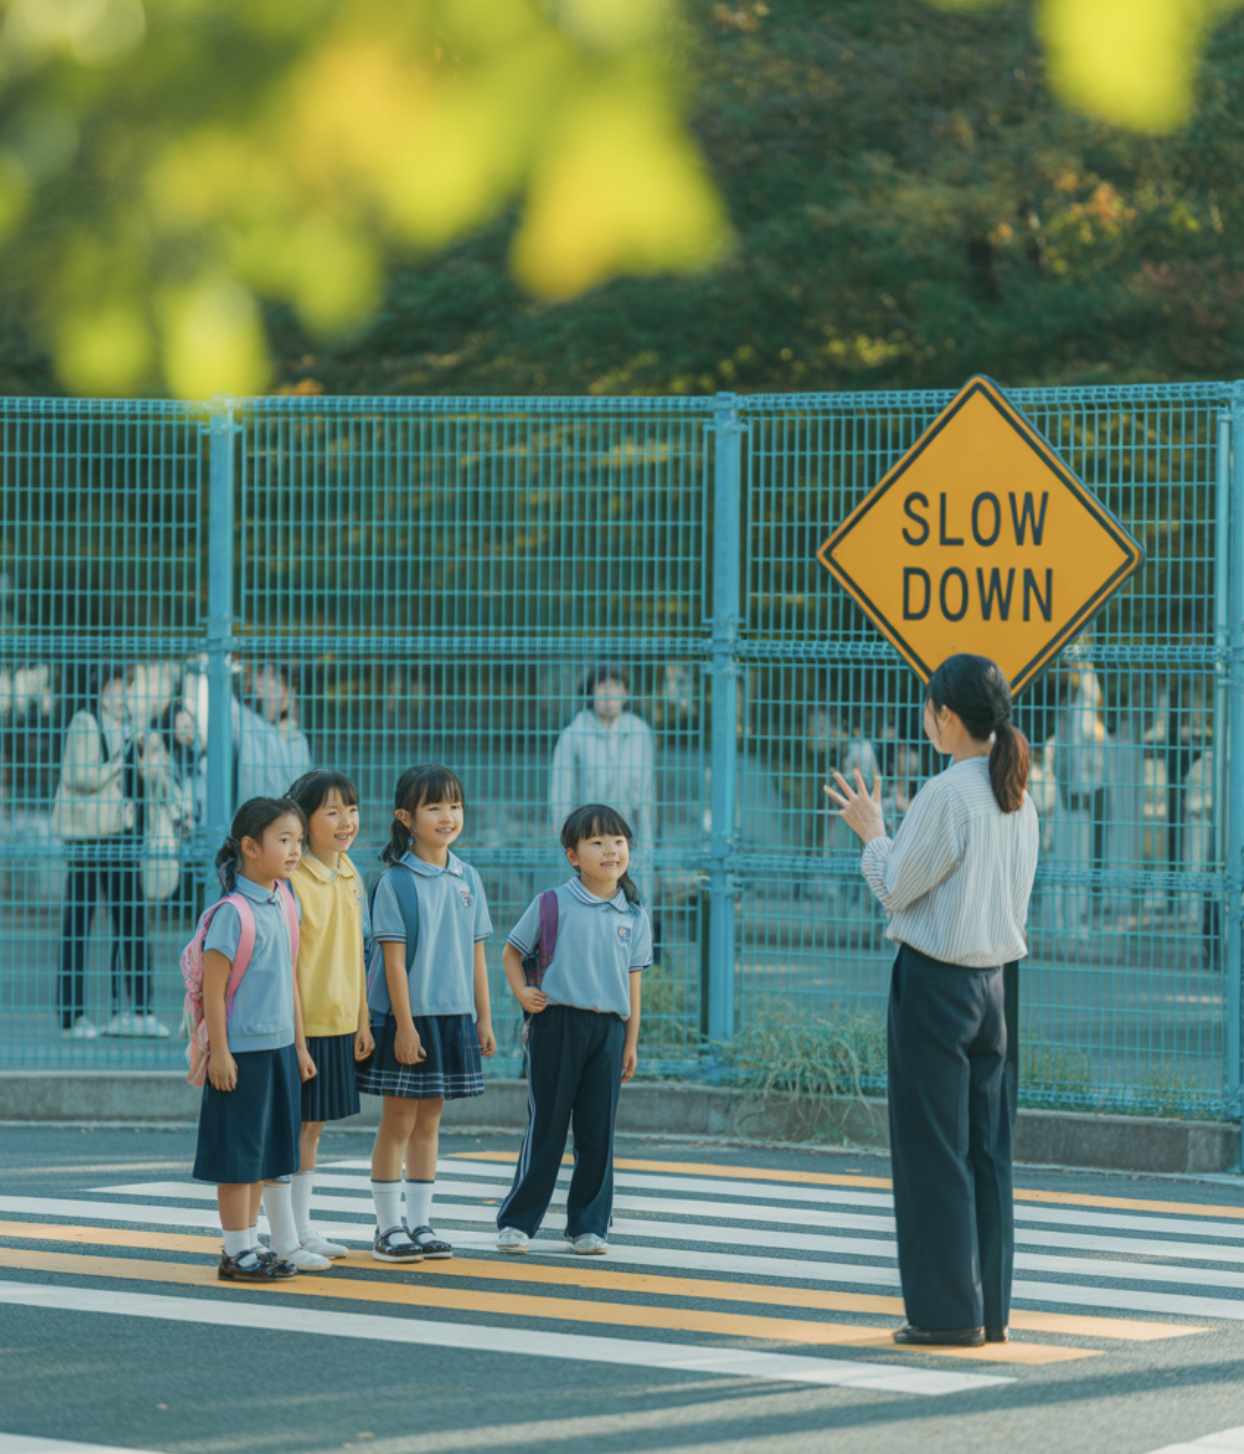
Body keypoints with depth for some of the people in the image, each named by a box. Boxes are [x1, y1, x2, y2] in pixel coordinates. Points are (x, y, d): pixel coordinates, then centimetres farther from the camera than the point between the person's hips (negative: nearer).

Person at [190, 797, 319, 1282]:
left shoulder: (285, 905, 9)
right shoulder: (233, 912, -16)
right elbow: (213, 987, -16)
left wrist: (299, 1044, 18)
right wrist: (218, 1051, -17)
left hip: (279, 1047, 8)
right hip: (242, 1050, -8)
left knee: (267, 1150, 14)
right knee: (238, 1153, -1)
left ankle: (282, 1245, 22)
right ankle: (237, 1252, 6)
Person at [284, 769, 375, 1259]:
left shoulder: (351, 877, 8)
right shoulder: (293, 880, -15)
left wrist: (363, 1020, 14)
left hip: (339, 1023, 7)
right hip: (301, 1023, -7)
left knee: (313, 1126, 14)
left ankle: (302, 1227, 23)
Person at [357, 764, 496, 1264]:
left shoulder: (467, 879, 7)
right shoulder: (396, 882, -10)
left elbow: (475, 953, 11)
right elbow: (393, 958, -12)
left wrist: (484, 1018, 9)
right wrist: (405, 1025, -16)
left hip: (452, 1016, 5)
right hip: (406, 1017, -5)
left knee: (429, 1122, 11)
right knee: (398, 1123, 1)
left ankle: (419, 1223, 16)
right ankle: (389, 1227, 7)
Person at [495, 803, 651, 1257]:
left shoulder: (634, 916, 8)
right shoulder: (553, 905, -2)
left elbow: (632, 980, 11)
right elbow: (512, 950, 9)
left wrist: (631, 1041, 9)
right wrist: (521, 992, -6)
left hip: (608, 1028, 3)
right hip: (558, 1022, -3)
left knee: (598, 1130, 5)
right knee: (547, 1126, 0)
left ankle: (588, 1224, 13)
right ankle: (517, 1221, 8)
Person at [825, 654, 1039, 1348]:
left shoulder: (946, 795, -16)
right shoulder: (1019, 799, 8)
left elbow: (897, 889, -11)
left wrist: (871, 831, 6)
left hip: (935, 981, -8)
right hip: (992, 978, 8)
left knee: (932, 1150, -2)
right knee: (987, 1150, 10)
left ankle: (948, 1310, 0)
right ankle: (990, 1309, 12)